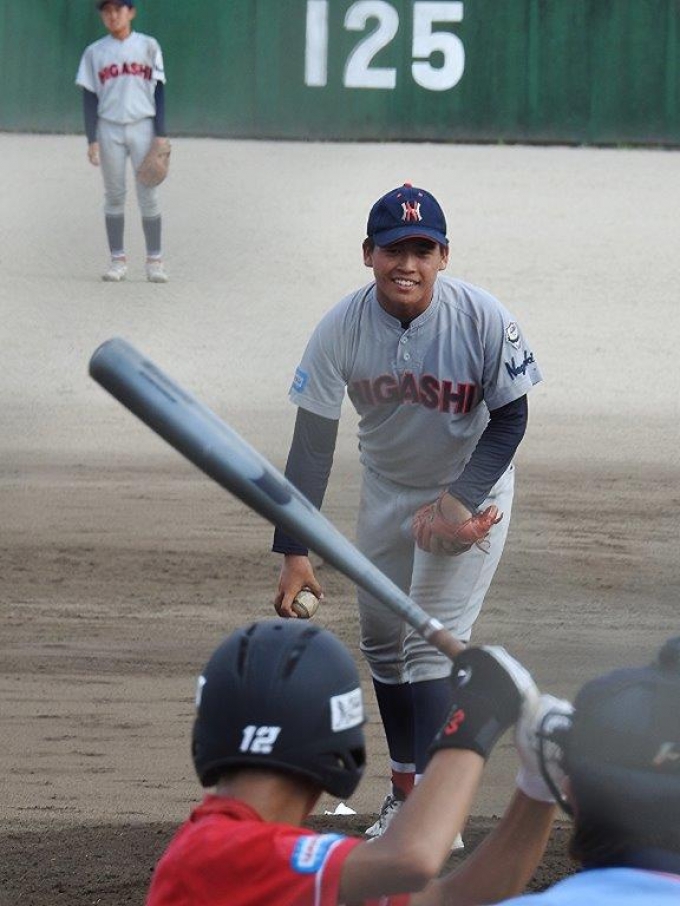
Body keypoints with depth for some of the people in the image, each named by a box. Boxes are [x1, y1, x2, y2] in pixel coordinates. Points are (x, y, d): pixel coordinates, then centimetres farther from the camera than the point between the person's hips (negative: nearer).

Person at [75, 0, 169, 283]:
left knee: (148, 195, -2)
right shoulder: (95, 52, 5)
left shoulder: (148, 46, 4)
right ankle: (118, 260, 8)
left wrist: (160, 135, -4)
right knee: (114, 195, 3)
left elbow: (159, 91, 3)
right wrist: (92, 140, -4)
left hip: (143, 126, -1)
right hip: (109, 129, 1)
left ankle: (154, 260, 3)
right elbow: (89, 98, 4)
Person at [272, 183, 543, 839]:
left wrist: (461, 501, -25)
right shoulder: (341, 329, -21)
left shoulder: (484, 319, -27)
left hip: (471, 489, -4)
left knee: (433, 642, -14)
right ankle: (405, 789, 26)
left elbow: (511, 417, -14)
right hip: (386, 486, 4)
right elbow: (312, 442, -19)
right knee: (381, 638, 11)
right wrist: (294, 551, -25)